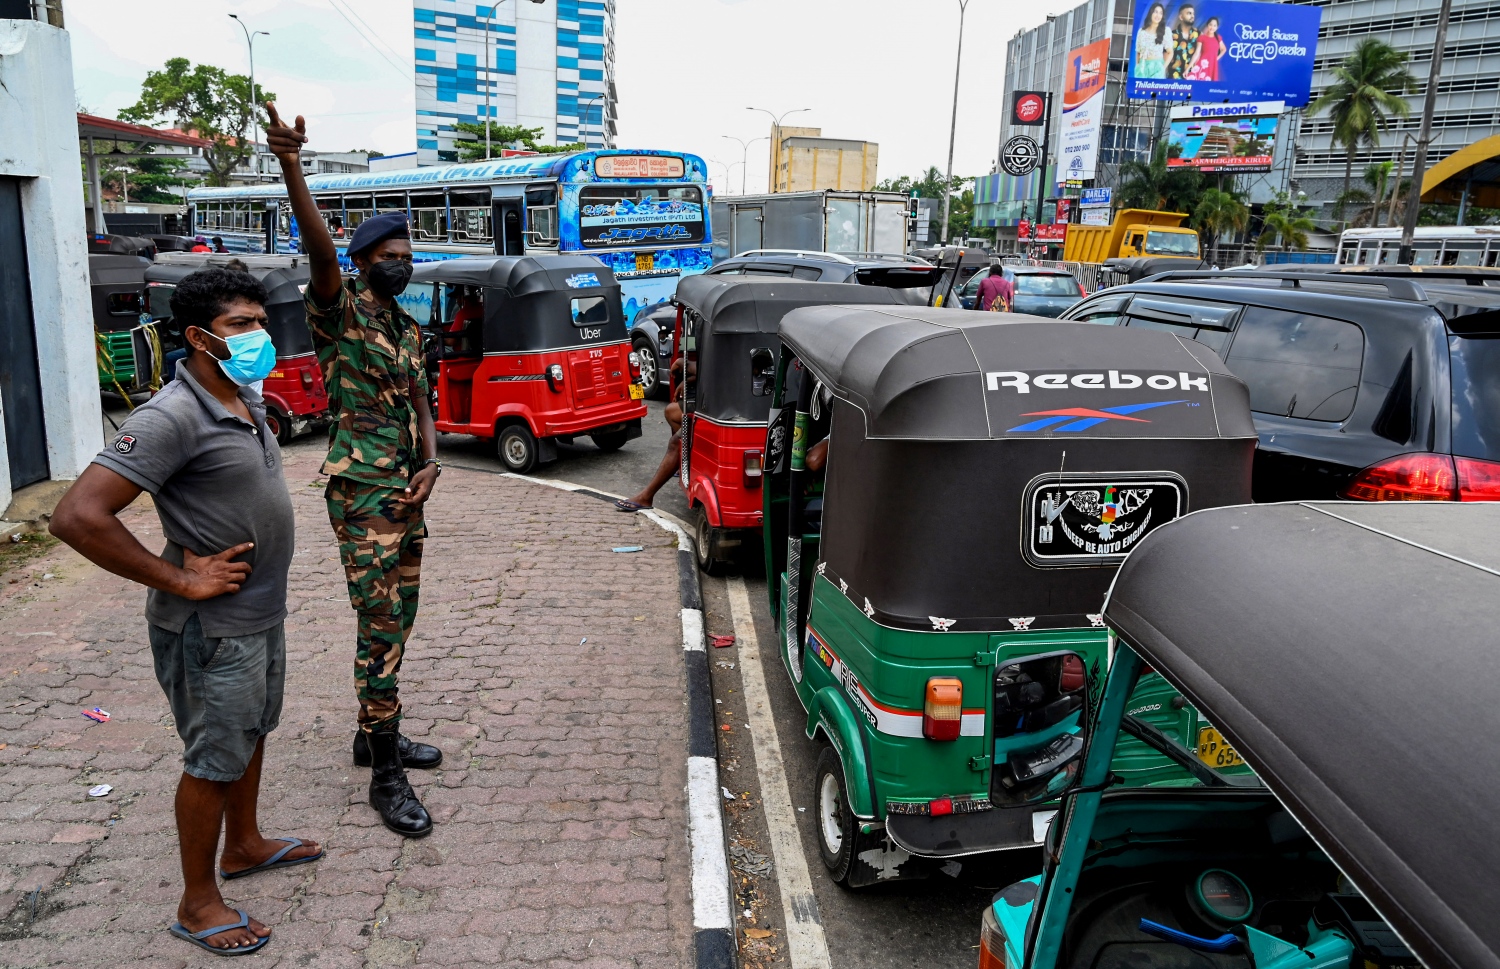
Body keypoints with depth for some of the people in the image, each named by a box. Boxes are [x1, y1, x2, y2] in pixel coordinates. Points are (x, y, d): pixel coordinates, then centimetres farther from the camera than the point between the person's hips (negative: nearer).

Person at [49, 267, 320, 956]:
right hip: (212, 625, -9)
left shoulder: (247, 399, 4)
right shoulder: (172, 419, -25)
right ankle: (197, 903, 25)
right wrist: (180, 580, -24)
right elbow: (77, 517, -31)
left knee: (252, 731, 24)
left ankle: (243, 844, 45)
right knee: (215, 760, 6)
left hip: (263, 610, 9)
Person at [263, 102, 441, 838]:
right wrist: (290, 167, -41)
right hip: (362, 494, -8)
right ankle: (386, 778, 1)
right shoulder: (342, 311, -7)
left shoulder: (409, 331, 15)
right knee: (380, 629, -7)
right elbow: (320, 250, -26)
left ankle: (375, 735, 32)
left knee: (397, 621, 16)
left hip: (407, 493, 8)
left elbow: (421, 404, 13)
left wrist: (430, 463, -5)